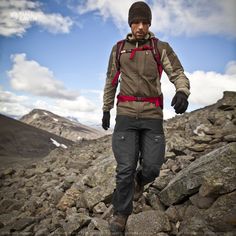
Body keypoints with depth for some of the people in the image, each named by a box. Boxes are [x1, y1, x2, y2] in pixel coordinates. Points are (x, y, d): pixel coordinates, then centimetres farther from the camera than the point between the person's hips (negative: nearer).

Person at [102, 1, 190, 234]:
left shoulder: (161, 48, 5)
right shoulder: (118, 49, 11)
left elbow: (179, 75, -3)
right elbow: (110, 82, 18)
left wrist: (182, 92, -27)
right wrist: (106, 110, 19)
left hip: (152, 114, 0)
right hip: (126, 113, 0)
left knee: (152, 167, -2)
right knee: (125, 168, -5)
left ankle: (138, 181, 36)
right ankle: (121, 213, 16)